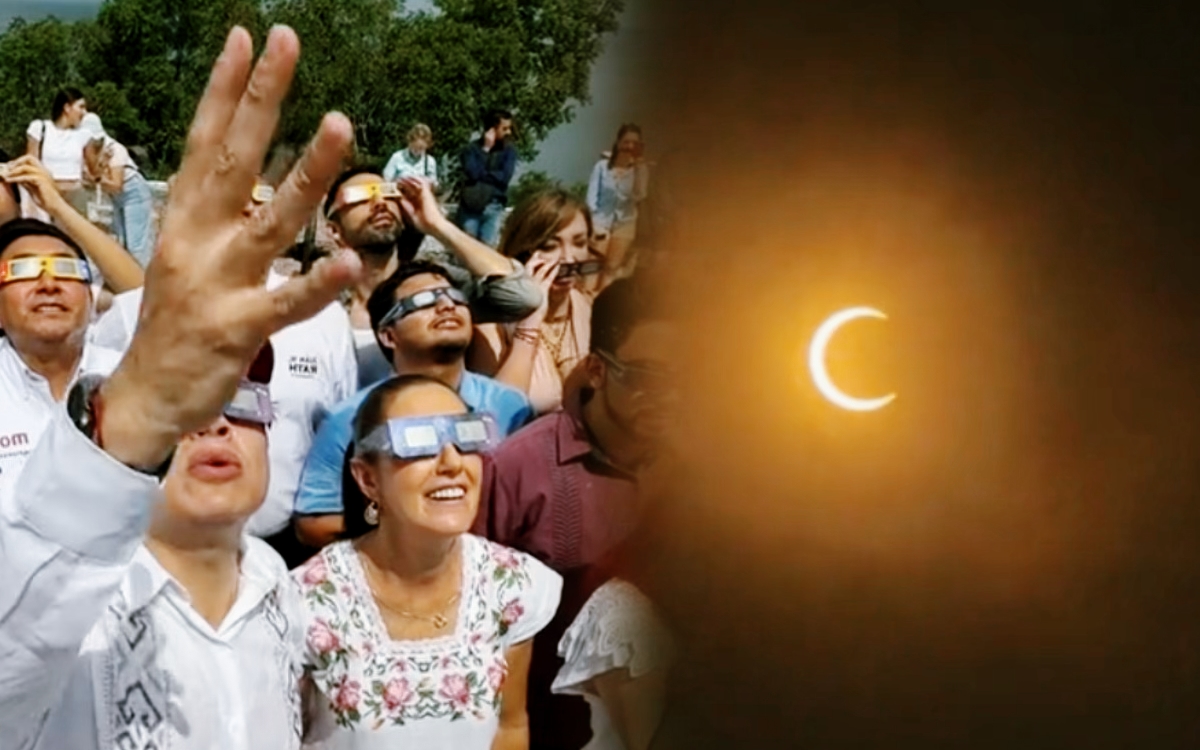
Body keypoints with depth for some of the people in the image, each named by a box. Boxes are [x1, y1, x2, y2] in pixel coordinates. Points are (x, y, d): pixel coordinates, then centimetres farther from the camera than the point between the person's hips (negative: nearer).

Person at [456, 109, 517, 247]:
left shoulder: (509, 150, 4)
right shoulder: (472, 148, -1)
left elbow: (505, 177, -7)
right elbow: (472, 173, -15)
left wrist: (482, 174, -7)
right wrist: (485, 150, -10)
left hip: (494, 207, 1)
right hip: (470, 206, -1)